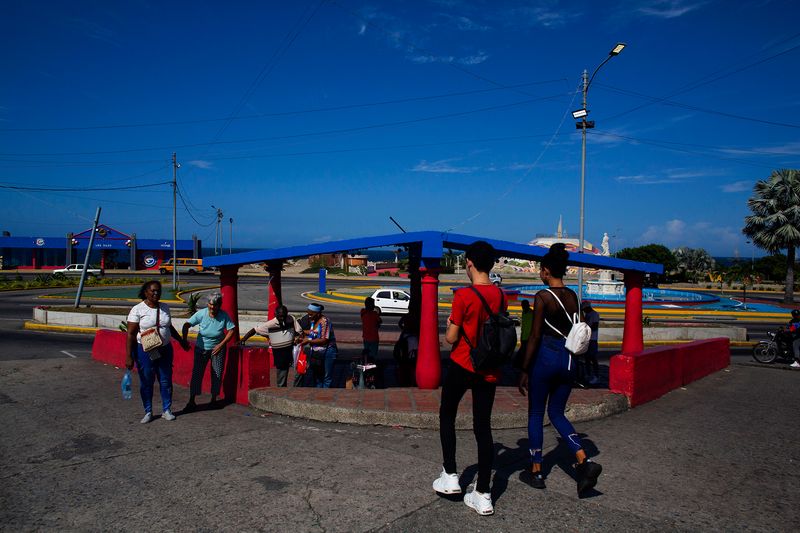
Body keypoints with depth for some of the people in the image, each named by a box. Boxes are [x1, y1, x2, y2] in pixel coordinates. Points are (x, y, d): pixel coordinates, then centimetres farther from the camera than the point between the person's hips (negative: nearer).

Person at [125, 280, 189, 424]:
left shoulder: (165, 308, 5)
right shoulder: (137, 309, -9)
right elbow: (130, 334, -10)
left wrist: (181, 340, 26)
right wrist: (128, 357, -14)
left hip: (164, 350, 4)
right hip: (144, 351, -4)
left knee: (166, 381, 7)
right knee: (146, 383, 6)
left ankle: (166, 410, 20)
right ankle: (148, 412, 20)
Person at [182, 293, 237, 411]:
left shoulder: (224, 316, -16)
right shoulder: (201, 313, -16)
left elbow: (232, 330, -11)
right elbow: (186, 325, -13)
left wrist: (221, 345, -15)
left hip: (217, 348, 0)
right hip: (201, 348, 0)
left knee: (217, 374, 3)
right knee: (196, 373, -5)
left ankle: (214, 399, 19)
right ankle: (191, 402, 0)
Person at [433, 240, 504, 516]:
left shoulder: (464, 295, -15)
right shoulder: (500, 295, 3)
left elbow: (451, 338, -12)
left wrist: (449, 326, 7)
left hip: (462, 366, -5)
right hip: (489, 370, 5)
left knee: (447, 416, 17)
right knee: (483, 427, 9)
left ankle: (450, 477, 18)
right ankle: (483, 495, 13)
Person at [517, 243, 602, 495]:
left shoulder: (543, 297, -13)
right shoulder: (573, 296, 7)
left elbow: (535, 336, -14)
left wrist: (524, 370, -9)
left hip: (546, 356, -6)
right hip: (569, 360, 6)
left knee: (535, 414, 9)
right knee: (557, 413, 18)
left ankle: (536, 472, 18)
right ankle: (584, 462, 3)